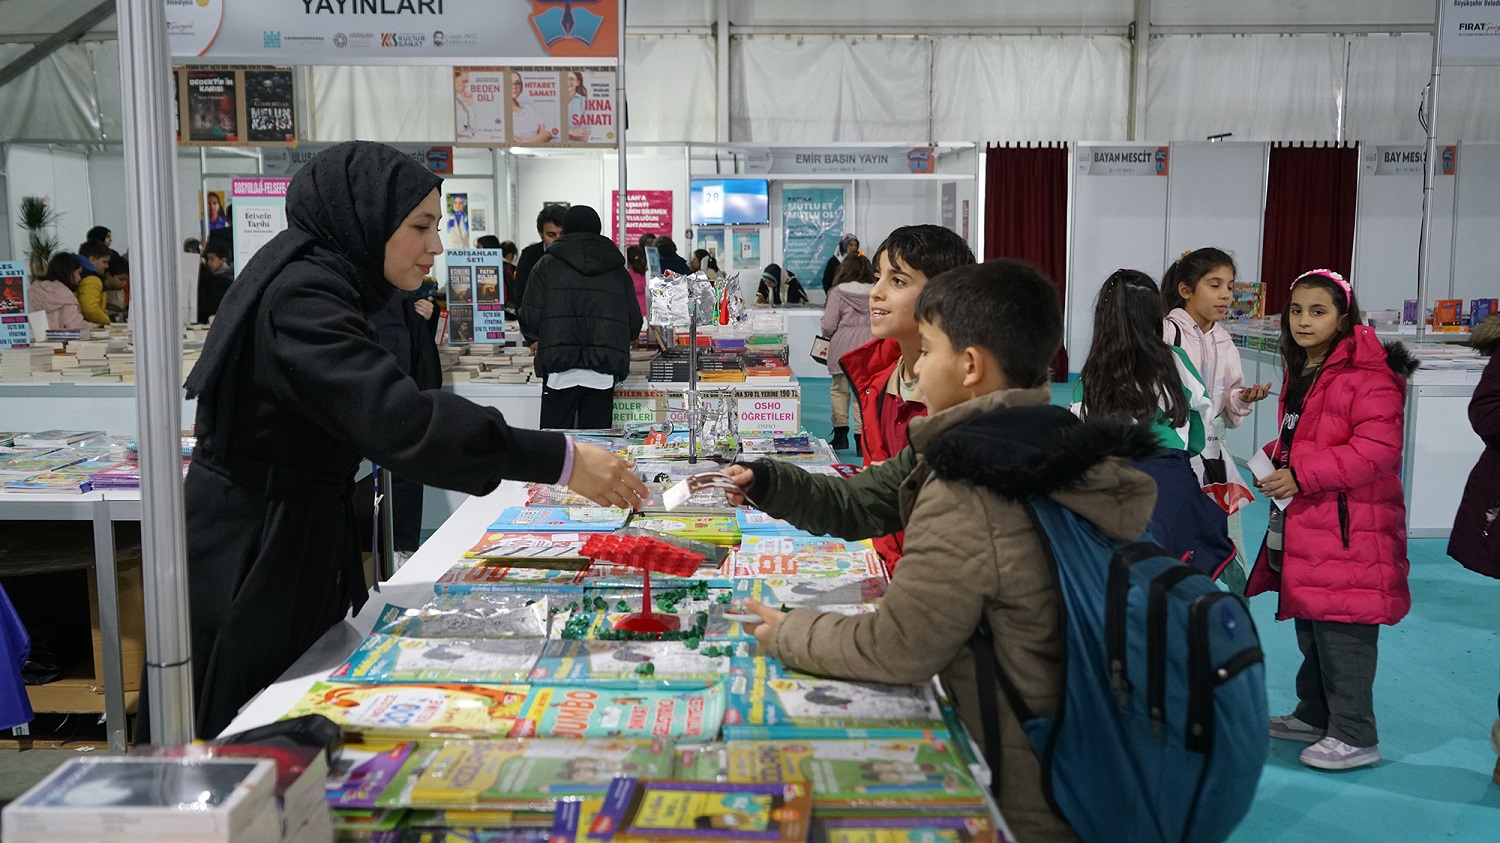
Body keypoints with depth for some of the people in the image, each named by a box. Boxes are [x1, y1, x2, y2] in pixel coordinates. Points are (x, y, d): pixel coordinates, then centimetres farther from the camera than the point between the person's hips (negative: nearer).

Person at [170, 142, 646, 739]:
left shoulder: (313, 283, 12)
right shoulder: (300, 296, -21)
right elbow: (394, 418, -33)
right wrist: (560, 460, -35)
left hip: (297, 548, 10)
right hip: (251, 560, -10)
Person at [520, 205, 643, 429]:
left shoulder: (547, 265, 5)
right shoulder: (618, 270, 12)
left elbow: (530, 319, 0)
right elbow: (634, 323, 11)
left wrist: (537, 339, 21)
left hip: (561, 369, -2)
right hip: (602, 374, 2)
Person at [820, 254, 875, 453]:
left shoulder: (838, 292, -7)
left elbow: (828, 326, -7)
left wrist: (829, 335, 14)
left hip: (843, 346, -2)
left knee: (839, 388, 12)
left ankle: (841, 432, 9)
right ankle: (861, 437, 6)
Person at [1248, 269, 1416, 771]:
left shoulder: (1368, 374, -16)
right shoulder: (1300, 372, 15)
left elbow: (1378, 449, -23)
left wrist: (1302, 475, -24)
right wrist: (1274, 461, 7)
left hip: (1350, 527, -10)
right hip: (1303, 522, 10)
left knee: (1343, 630, -5)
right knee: (1309, 625, 19)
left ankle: (1354, 736, 6)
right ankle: (1315, 715, 33)